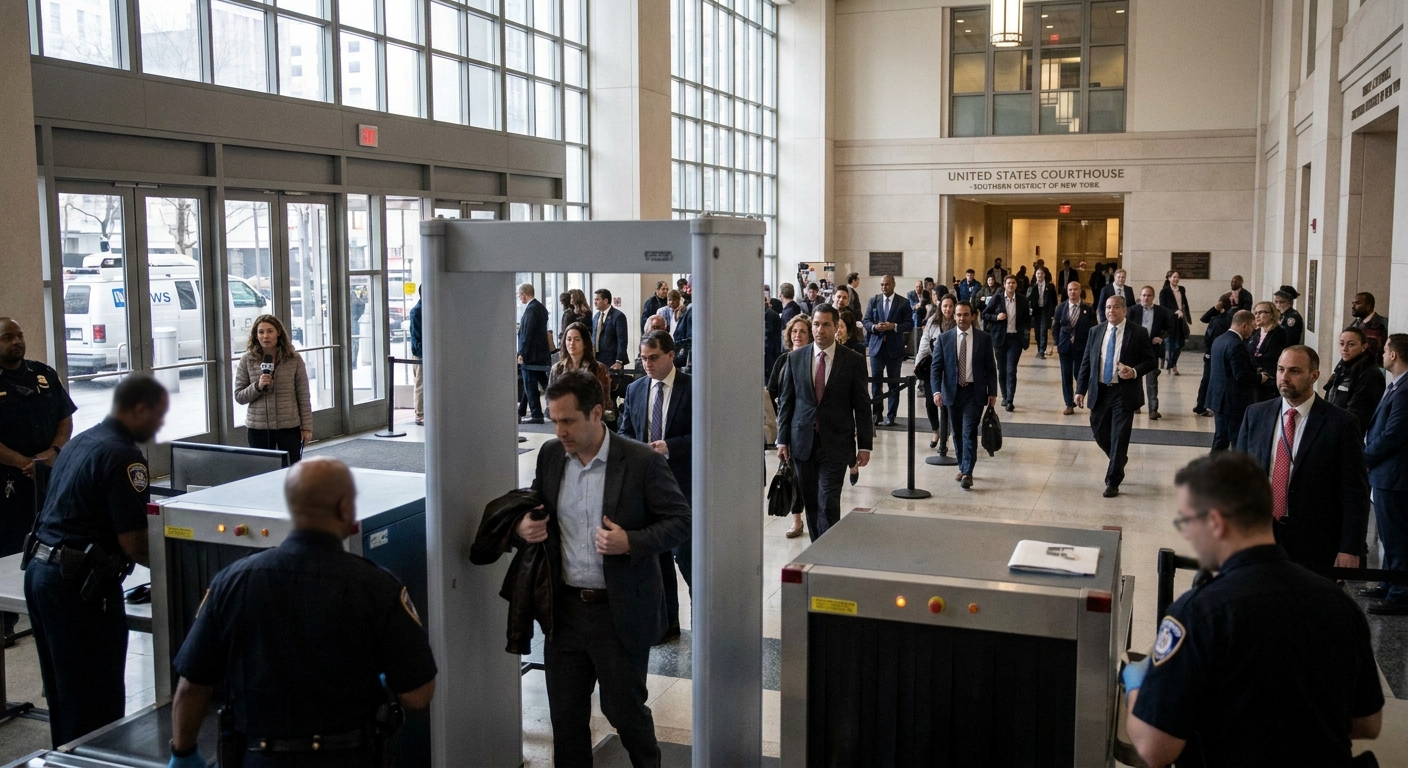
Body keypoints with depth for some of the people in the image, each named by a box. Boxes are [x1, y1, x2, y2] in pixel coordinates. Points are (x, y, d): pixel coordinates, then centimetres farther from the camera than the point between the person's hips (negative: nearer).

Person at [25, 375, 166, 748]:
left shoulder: (80, 441, 12)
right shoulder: (123, 456, -17)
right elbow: (132, 543, -18)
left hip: (40, 569, 10)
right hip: (79, 584, -10)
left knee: (62, 690, 21)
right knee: (97, 700, 0)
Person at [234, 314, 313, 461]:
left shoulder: (294, 359, -2)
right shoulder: (247, 360, 0)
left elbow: (303, 396, 1)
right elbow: (238, 396, 4)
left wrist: (307, 427, -1)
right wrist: (257, 386, -15)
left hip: (290, 427, 0)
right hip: (258, 428, 1)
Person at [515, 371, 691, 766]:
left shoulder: (642, 461, -14)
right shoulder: (550, 455, 1)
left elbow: (681, 521, -10)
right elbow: (536, 508, 15)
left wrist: (631, 542, -25)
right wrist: (524, 526, -8)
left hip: (620, 612, -4)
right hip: (564, 608, 4)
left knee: (625, 709, 11)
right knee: (565, 715, 13)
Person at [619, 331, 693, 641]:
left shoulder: (693, 388, -7)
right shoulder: (635, 389, 9)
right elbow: (625, 432, 14)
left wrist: (670, 446, -21)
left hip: (681, 481, -5)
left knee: (684, 552, -5)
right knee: (655, 554, 11)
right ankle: (666, 622, 22)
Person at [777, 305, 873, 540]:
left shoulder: (853, 361, -2)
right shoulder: (795, 358, 5)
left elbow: (862, 406, 0)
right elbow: (785, 401, 7)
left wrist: (864, 445, -2)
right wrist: (782, 439, 3)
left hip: (835, 443, -3)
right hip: (803, 440, 3)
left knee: (828, 503, -9)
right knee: (810, 503, 9)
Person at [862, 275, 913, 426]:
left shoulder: (903, 303, -1)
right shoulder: (873, 300, 6)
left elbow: (910, 324, -3)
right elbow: (866, 321, 5)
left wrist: (894, 326, -18)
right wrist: (874, 327, -15)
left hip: (894, 347, -2)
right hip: (876, 346, 2)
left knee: (894, 383, 5)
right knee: (876, 381, 2)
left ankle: (891, 416, 12)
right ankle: (877, 415, 10)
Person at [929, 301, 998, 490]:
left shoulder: (984, 338, -1)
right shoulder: (944, 338, 0)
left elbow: (991, 368, 3)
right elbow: (936, 367, -2)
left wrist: (992, 392, -2)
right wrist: (936, 391, -14)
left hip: (974, 392, -2)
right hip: (953, 391, 2)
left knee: (969, 432, -10)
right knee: (957, 433, 11)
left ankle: (968, 473, -9)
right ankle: (962, 467, 26)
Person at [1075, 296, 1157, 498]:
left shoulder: (1138, 332, -4)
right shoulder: (1095, 332, 6)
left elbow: (1152, 360, -1)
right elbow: (1086, 362, 8)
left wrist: (1135, 372, -20)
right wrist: (1080, 389, 1)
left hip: (1124, 392, -4)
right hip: (1100, 391, 4)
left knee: (1119, 437, -2)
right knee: (1099, 432, 12)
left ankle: (1112, 483, 8)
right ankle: (1118, 461, 42)